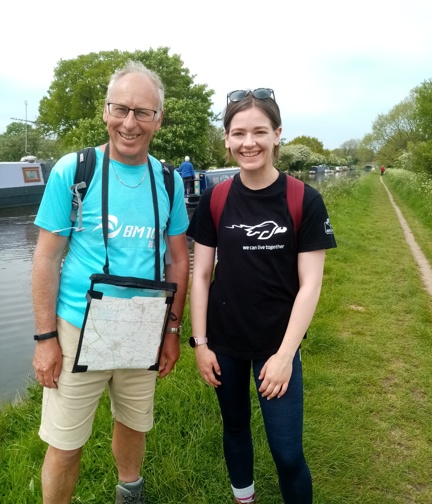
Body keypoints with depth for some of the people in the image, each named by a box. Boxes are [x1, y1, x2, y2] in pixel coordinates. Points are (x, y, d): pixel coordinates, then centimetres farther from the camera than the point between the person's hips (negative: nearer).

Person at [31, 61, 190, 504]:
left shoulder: (169, 181, 0)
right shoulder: (72, 170, -9)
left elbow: (178, 259, 6)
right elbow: (47, 257, -6)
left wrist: (173, 330, 4)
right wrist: (45, 338, -8)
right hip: (78, 330, -3)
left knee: (133, 425, 22)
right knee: (64, 446, 7)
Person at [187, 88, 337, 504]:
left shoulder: (305, 201, -11)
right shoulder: (214, 201, -5)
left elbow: (310, 285, -10)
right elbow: (201, 275, -1)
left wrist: (285, 353, -13)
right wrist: (200, 342, -3)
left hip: (277, 345, -2)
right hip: (224, 342, 3)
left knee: (287, 452, 3)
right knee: (234, 427, 21)